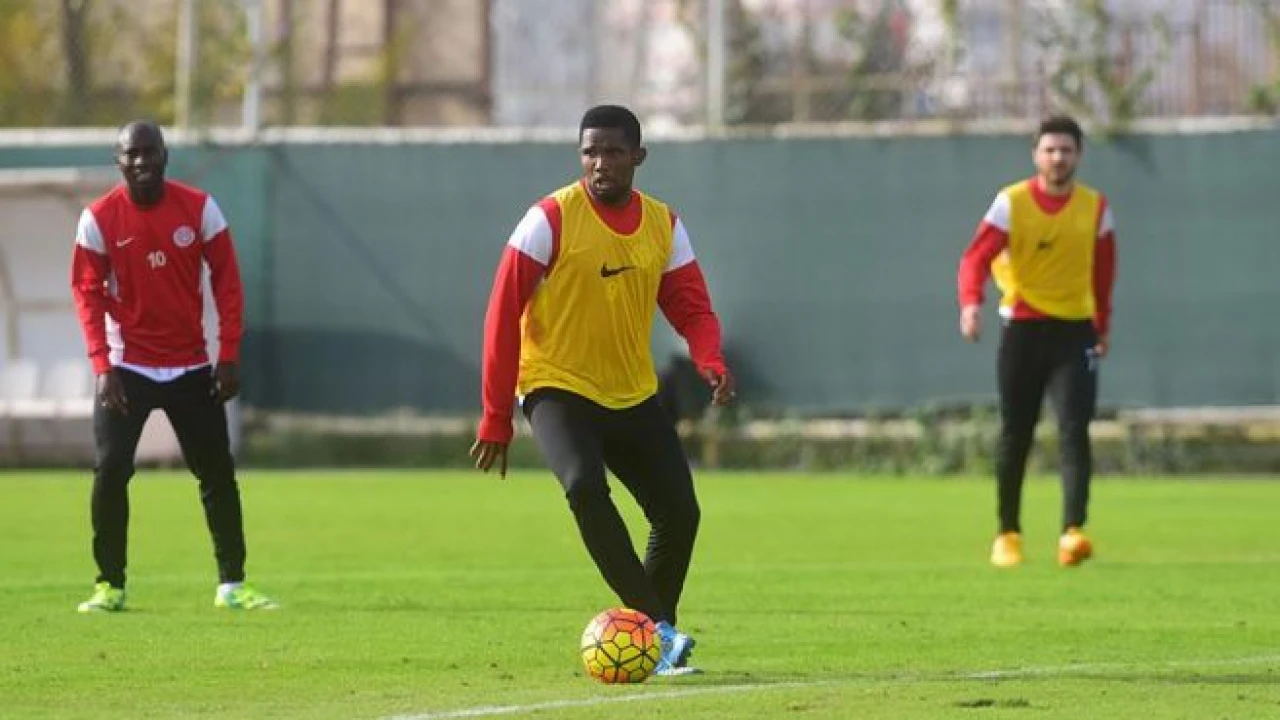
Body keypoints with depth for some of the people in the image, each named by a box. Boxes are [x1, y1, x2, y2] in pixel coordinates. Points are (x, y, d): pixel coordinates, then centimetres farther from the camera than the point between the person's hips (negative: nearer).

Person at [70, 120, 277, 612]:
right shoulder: (99, 218, -7)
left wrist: (228, 357, -7)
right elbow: (88, 293, -6)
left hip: (191, 367, 1)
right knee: (110, 471, -9)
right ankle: (110, 585, 1)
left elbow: (226, 280, -1)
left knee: (217, 473, 3)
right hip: (127, 367, -1)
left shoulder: (199, 208, -5)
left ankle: (232, 584, 13)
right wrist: (102, 367, -15)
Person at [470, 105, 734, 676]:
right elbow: (504, 315, -12)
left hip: (634, 394, 5)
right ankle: (658, 628, -32)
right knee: (585, 487, -30)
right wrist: (496, 419, -13)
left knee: (679, 511, -2)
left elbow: (691, 308, 3)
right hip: (557, 387, -5)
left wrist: (712, 363, -21)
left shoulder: (664, 225, 2)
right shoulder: (552, 219, -12)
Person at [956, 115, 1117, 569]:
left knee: (1074, 431, -15)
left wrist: (1103, 326, 16)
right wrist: (971, 303, -32)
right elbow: (976, 258, -14)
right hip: (1022, 330, 0)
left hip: (1074, 331, 0)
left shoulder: (1095, 208, 3)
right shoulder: (1011, 203, -4)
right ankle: (1008, 535, 21)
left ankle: (1073, 532, -24)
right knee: (1015, 436, 6)